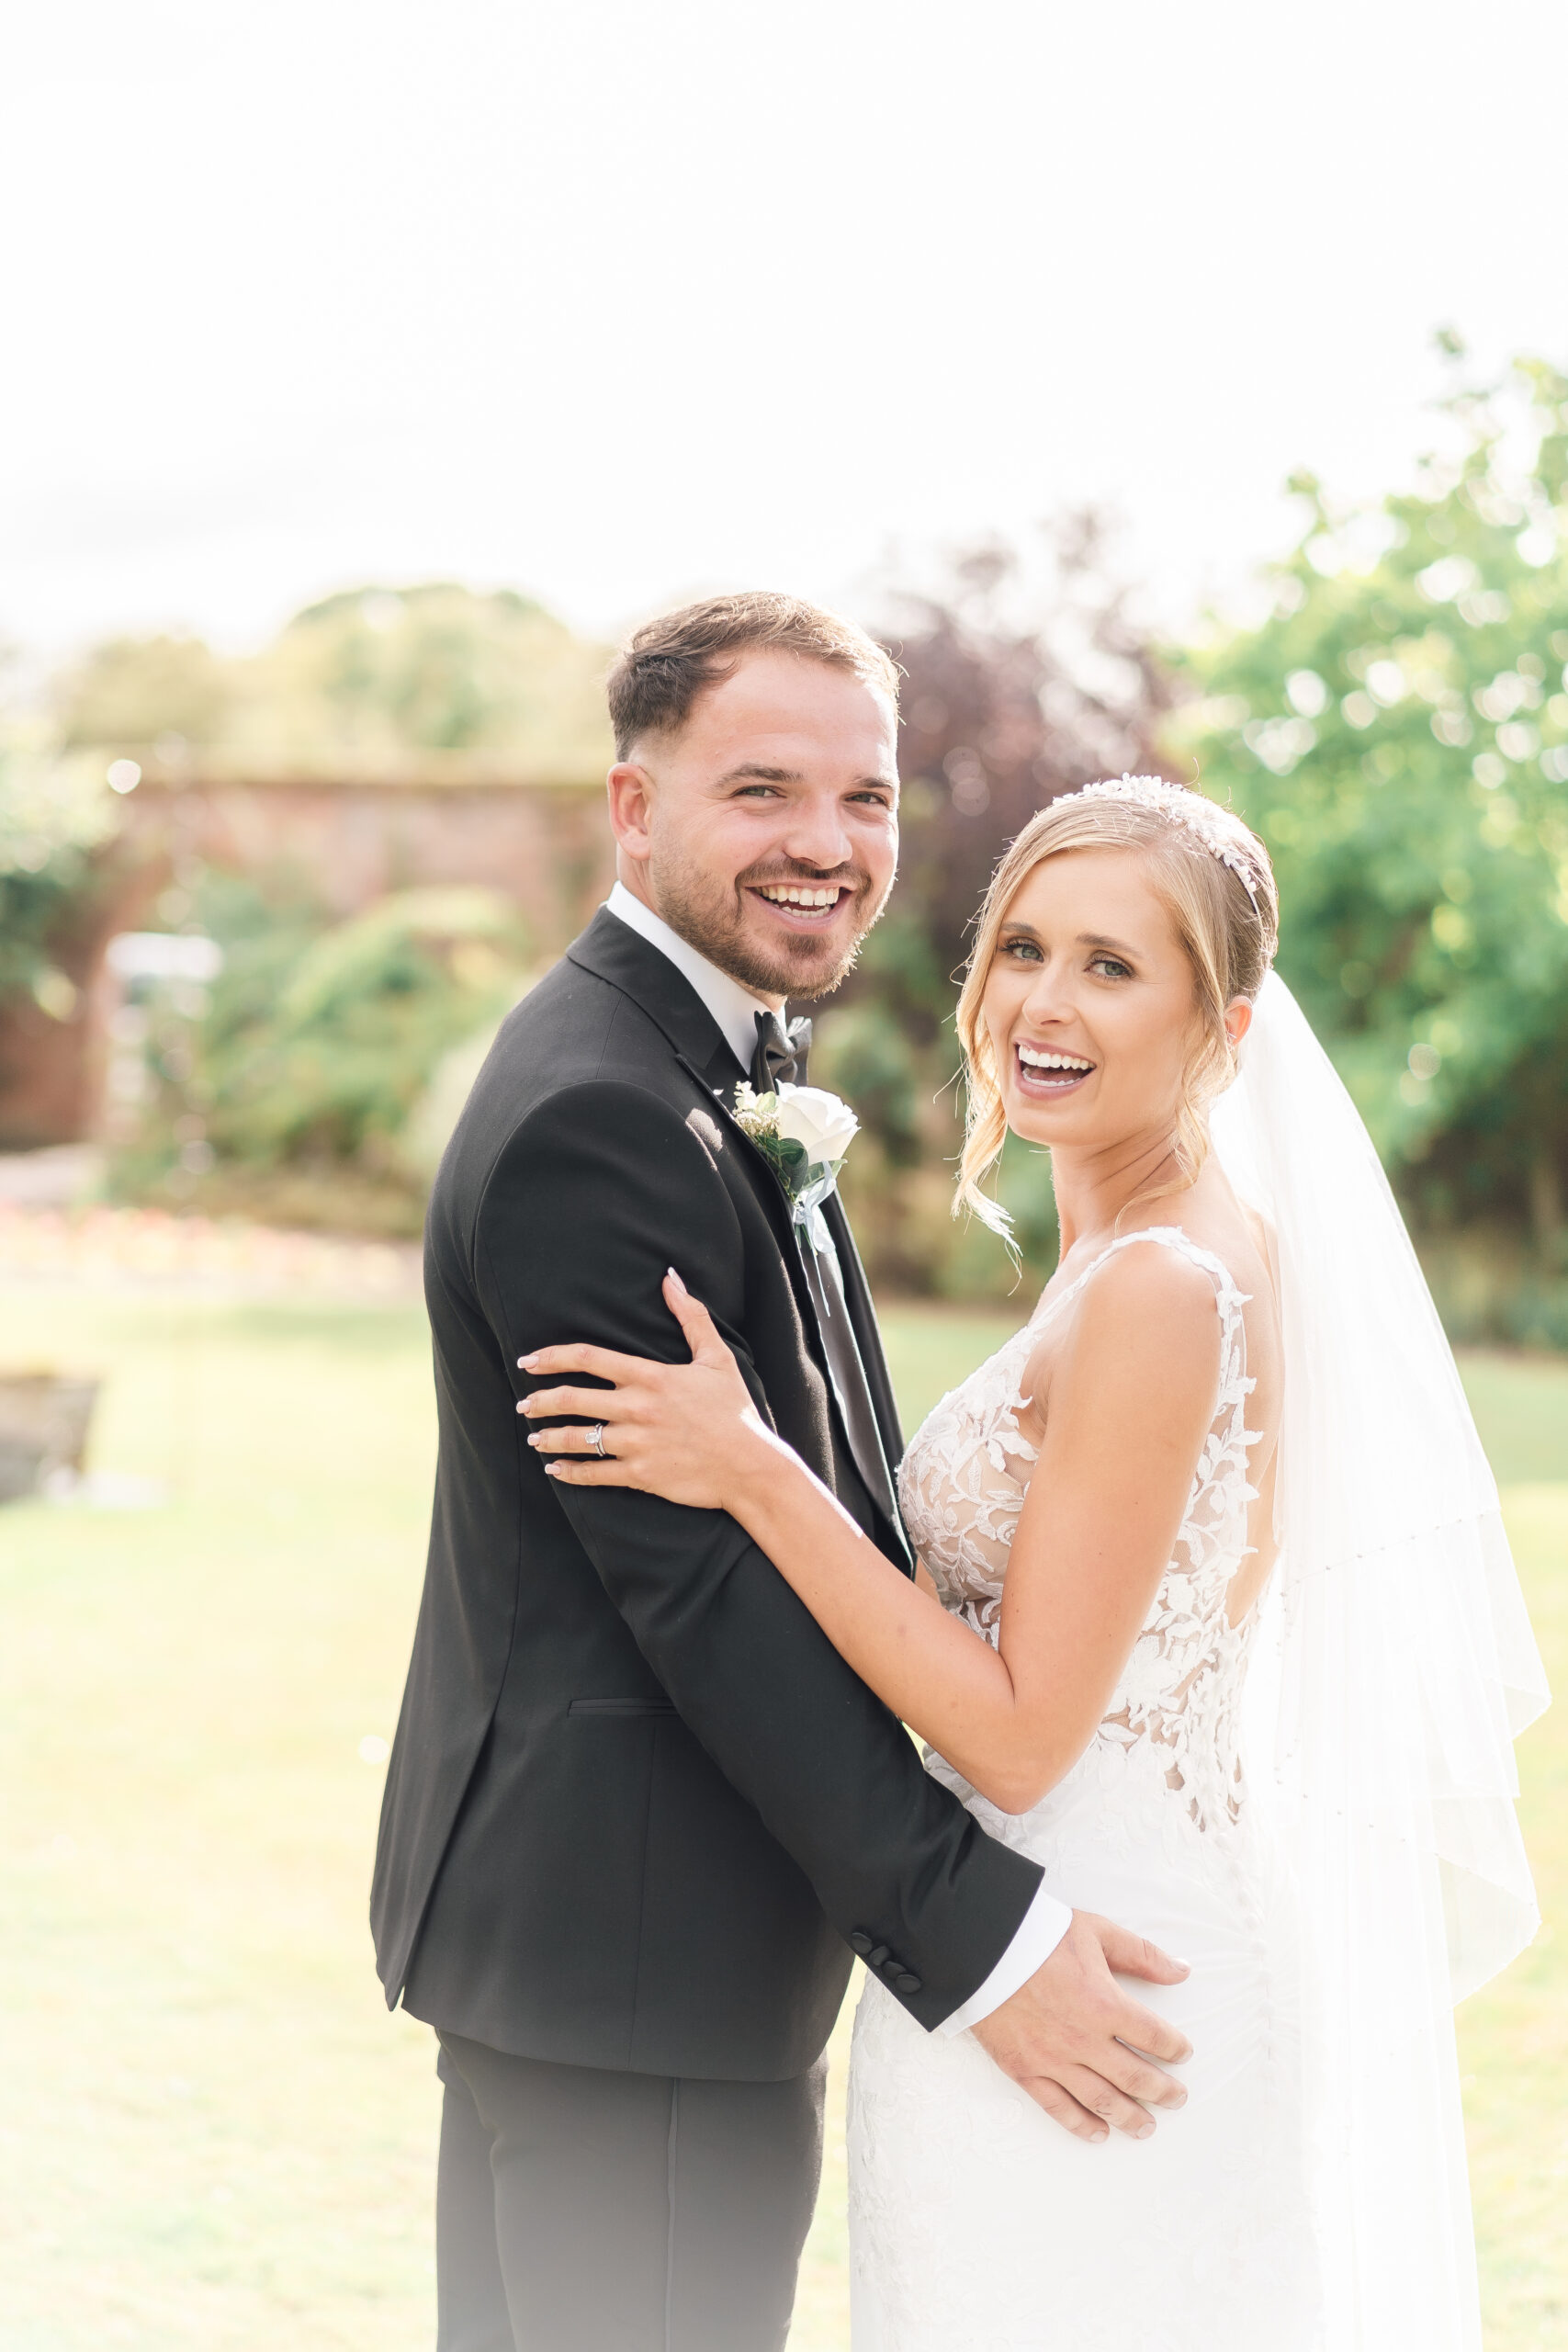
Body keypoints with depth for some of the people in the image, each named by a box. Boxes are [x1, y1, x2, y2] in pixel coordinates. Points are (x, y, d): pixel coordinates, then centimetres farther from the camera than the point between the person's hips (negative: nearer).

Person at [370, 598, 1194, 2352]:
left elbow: (825, 1503, 16)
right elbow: (699, 1580, -24)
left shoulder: (714, 1068, 13)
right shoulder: (598, 1113, -20)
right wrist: (974, 1933, -21)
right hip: (632, 1950, -11)